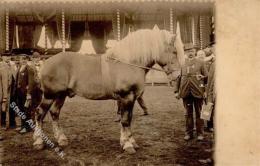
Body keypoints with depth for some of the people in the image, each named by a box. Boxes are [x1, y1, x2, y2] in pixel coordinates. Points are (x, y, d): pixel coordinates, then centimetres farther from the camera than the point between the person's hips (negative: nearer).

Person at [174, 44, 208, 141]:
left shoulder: (201, 63, 4)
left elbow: (206, 77, 4)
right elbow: (179, 78, 9)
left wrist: (206, 91, -6)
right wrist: (176, 91, 4)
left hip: (198, 92, -1)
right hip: (186, 92, 1)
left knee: (199, 113, 6)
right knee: (188, 113, 9)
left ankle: (200, 133, 17)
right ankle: (188, 133, 19)